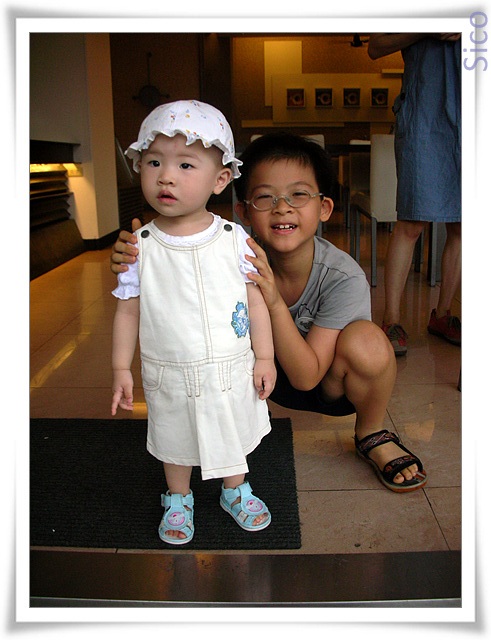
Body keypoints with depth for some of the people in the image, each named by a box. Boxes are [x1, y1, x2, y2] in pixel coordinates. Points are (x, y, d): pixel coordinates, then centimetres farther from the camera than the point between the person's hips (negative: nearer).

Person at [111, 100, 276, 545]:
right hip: (170, 376, 0)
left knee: (234, 436, 21)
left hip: (232, 371, 0)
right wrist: (121, 368, -2)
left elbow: (255, 299, -5)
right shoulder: (140, 246, -12)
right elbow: (128, 310, -4)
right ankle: (178, 499, 47)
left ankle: (235, 490, 49)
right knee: (175, 442, 20)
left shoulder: (234, 238, -12)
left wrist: (264, 357, -3)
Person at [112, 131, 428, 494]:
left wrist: (276, 303, -45)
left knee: (366, 341, -35)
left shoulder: (343, 277, -29)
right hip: (267, 375, 2)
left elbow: (306, 375, -30)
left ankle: (371, 435, 0)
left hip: (329, 385, -2)